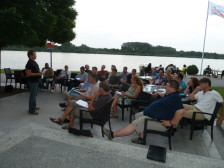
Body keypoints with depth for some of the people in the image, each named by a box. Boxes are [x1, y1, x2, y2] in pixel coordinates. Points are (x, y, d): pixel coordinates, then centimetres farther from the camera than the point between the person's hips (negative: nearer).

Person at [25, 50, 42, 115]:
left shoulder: (34, 62, 12)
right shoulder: (29, 63, -20)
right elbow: (28, 74, -24)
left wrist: (39, 73, 12)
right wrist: (38, 74, -26)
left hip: (36, 81, 10)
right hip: (32, 82, -10)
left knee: (34, 95, 20)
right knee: (32, 95, -4)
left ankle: (33, 106, 35)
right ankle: (31, 110, 4)